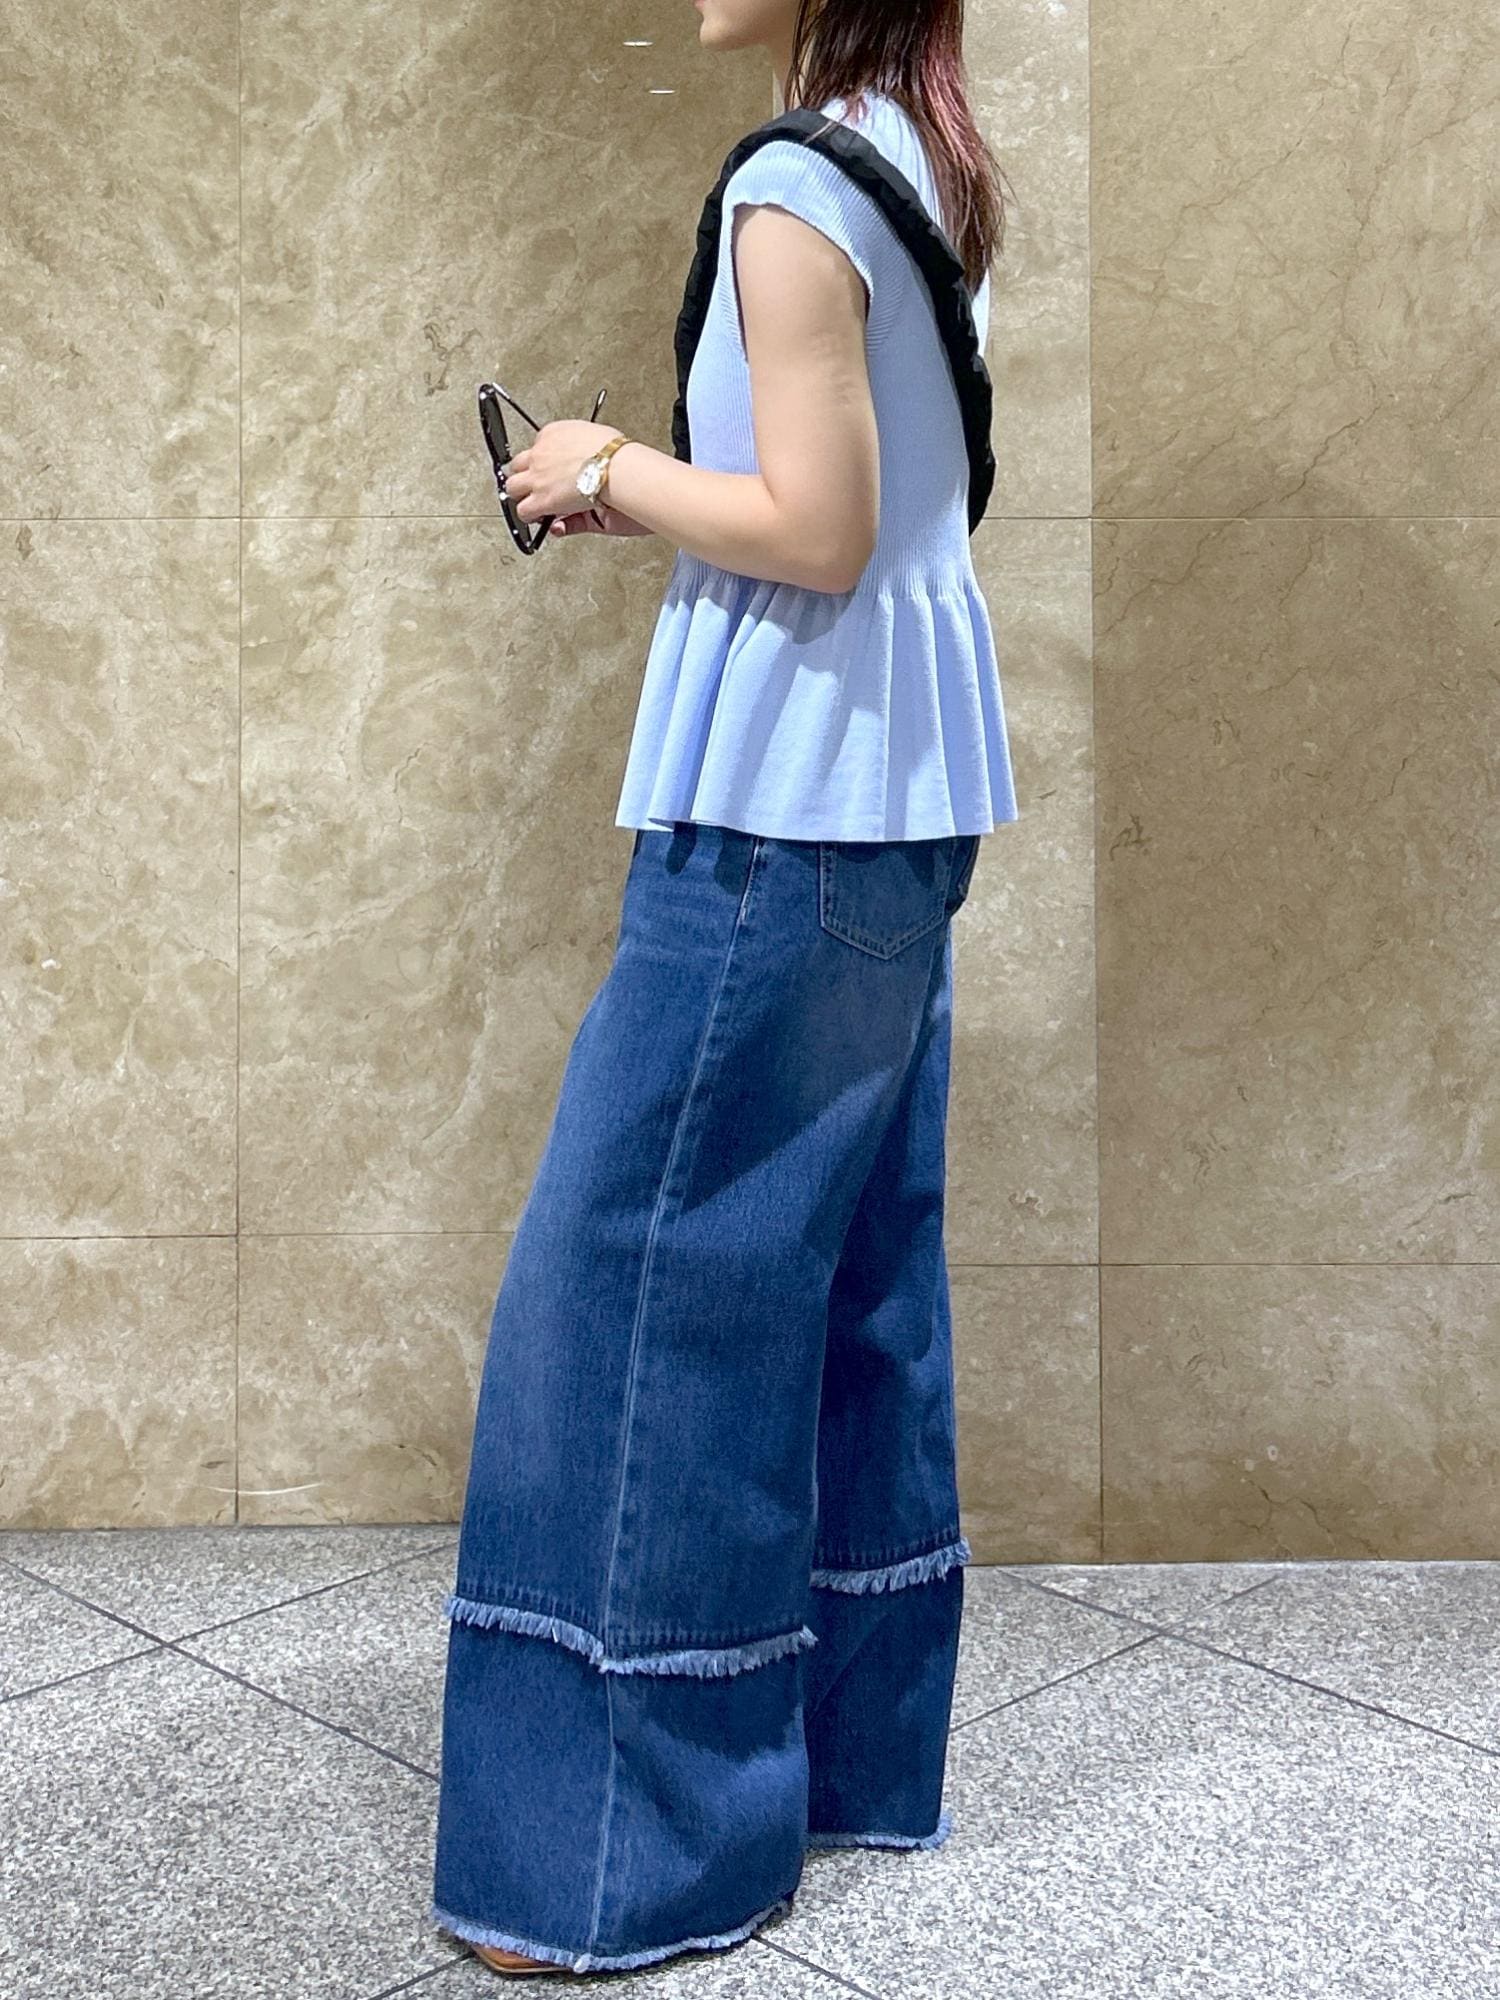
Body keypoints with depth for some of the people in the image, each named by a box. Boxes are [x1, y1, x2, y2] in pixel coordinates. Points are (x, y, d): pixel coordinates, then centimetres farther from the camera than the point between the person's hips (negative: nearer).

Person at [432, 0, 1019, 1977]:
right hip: (902, 796, 10)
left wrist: (613, 470, -5)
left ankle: (660, 1838, 6)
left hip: (784, 810, -10)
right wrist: (646, 495, 12)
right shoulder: (926, 171, 15)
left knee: (646, 1277, -3)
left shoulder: (795, 193, -14)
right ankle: (855, 1748, 26)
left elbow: (814, 533, -19)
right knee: (858, 1263, 14)